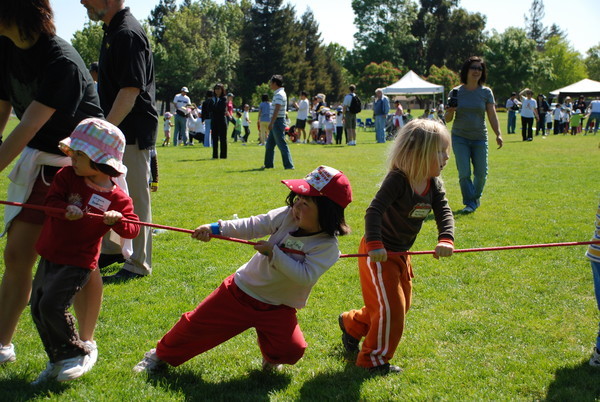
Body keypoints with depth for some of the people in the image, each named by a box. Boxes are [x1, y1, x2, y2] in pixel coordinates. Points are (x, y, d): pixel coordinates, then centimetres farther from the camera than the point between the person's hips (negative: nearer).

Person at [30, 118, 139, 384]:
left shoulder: (116, 198, -11)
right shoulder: (67, 176, 0)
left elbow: (132, 230, -12)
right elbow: (51, 200, -9)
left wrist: (118, 220, -32)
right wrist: (65, 210, -29)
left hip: (77, 263, -6)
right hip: (50, 257, 6)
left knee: (51, 305, -19)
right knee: (37, 308, 10)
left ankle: (78, 353, 3)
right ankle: (58, 361, 25)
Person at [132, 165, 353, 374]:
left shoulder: (327, 246, -19)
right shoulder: (286, 216, -12)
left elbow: (306, 276, -30)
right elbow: (252, 226, -16)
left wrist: (273, 253, -30)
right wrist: (215, 228, -28)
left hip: (277, 309, -1)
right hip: (241, 290, 2)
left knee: (292, 350, -19)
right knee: (196, 326, 6)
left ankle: (272, 357, 18)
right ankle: (161, 355, 34)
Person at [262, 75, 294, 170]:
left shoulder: (279, 94, -16)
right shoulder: (278, 93, 16)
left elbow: (277, 110, -24)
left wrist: (271, 123, -28)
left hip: (277, 122, -10)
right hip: (276, 122, 10)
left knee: (282, 145, -8)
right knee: (269, 145, 16)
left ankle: (289, 165, -7)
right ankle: (268, 164, 24)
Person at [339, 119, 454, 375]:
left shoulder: (434, 185, -3)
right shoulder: (397, 180, -26)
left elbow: (444, 213, -11)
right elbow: (374, 211, -31)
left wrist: (446, 240, -30)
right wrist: (375, 245, -41)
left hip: (400, 253, 9)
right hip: (378, 254, -9)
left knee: (401, 304, 20)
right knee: (390, 308, -7)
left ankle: (352, 323, 42)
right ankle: (374, 359, 12)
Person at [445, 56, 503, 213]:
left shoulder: (486, 92, 2)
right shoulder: (456, 92, 1)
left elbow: (492, 115, -3)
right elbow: (448, 119, 3)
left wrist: (498, 134, -17)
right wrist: (450, 111, -19)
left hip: (479, 138, 1)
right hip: (460, 138, -1)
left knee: (481, 173, 2)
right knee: (464, 173, -9)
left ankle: (475, 197, 29)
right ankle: (470, 202, 5)